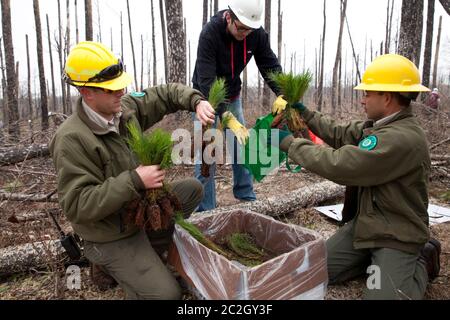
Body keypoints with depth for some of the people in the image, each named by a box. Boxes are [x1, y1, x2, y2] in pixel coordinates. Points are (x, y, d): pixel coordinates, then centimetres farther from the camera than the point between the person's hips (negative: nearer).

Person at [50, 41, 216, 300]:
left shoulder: (125, 108, -6)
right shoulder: (72, 139, -27)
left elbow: (165, 94, 7)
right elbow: (77, 205, -30)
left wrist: (196, 101, -13)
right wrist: (134, 180, -35)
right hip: (112, 237, -8)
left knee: (193, 188, 14)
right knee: (166, 293, -15)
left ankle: (150, 239, 14)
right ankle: (109, 263, 9)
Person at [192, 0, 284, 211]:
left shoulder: (256, 33, -15)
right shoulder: (210, 34, -29)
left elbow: (270, 66, -13)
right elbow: (207, 81, -35)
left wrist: (282, 95, -33)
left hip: (232, 97, 5)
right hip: (207, 98, -4)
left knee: (241, 147, 7)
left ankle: (246, 197, 22)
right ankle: (206, 209, 3)